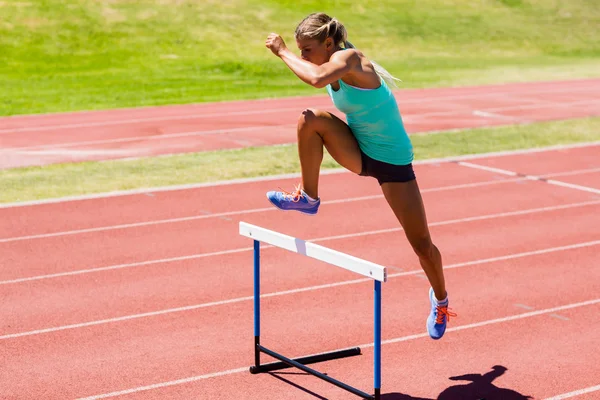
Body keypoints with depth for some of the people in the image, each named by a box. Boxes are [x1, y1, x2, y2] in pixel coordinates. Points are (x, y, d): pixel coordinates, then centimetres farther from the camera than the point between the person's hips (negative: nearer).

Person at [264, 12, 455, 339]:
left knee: (422, 245, 2)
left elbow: (317, 78, -43)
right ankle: (308, 198, -9)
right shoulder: (335, 67, 1)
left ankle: (440, 299, 30)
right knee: (311, 119, -22)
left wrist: (283, 52, -34)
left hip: (392, 161, -6)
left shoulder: (348, 58, -23)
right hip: (359, 154, 7)